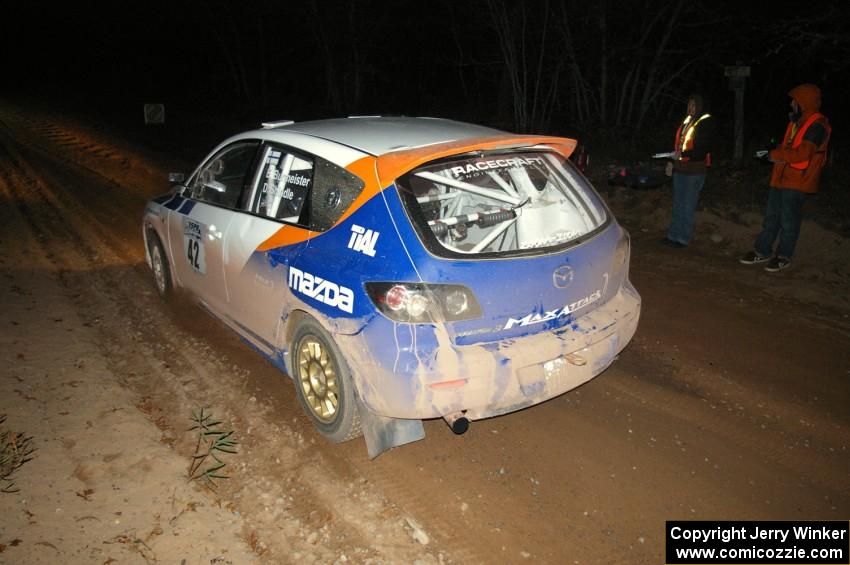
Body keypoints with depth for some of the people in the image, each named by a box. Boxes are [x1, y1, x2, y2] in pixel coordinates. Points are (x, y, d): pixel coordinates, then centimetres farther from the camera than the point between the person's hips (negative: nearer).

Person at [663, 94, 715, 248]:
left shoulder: (706, 122, -10)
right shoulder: (686, 121, 13)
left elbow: (703, 149, -16)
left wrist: (682, 154, -23)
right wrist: (672, 161, 15)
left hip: (694, 171, -7)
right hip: (680, 169, 7)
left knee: (687, 206, -1)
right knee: (677, 204, 13)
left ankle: (683, 238, 7)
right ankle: (673, 235, 22)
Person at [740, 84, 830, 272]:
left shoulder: (816, 126, -16)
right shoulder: (797, 122, 13)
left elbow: (802, 154, -25)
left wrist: (775, 154, -13)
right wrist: (778, 154, -1)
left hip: (797, 182, -9)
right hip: (781, 179, 9)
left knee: (789, 220, 1)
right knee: (771, 216, 13)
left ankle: (784, 256, 12)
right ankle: (762, 251, 22)